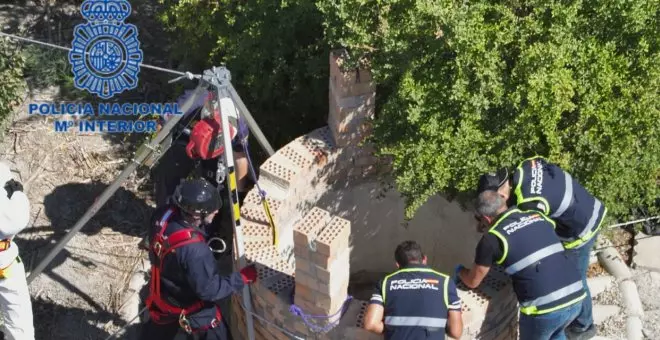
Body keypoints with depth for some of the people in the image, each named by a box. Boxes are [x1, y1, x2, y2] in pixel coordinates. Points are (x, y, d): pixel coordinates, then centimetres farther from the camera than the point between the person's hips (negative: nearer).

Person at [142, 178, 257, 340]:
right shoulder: (194, 250, -43)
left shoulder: (164, 215, -23)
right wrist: (242, 278, -22)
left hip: (161, 292, 7)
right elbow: (208, 289, -29)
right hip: (188, 305, -7)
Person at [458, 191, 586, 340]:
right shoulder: (537, 216, 13)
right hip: (576, 297, 5)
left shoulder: (492, 238, -2)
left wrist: (459, 271, 31)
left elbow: (473, 282, 10)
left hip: (545, 308, -5)